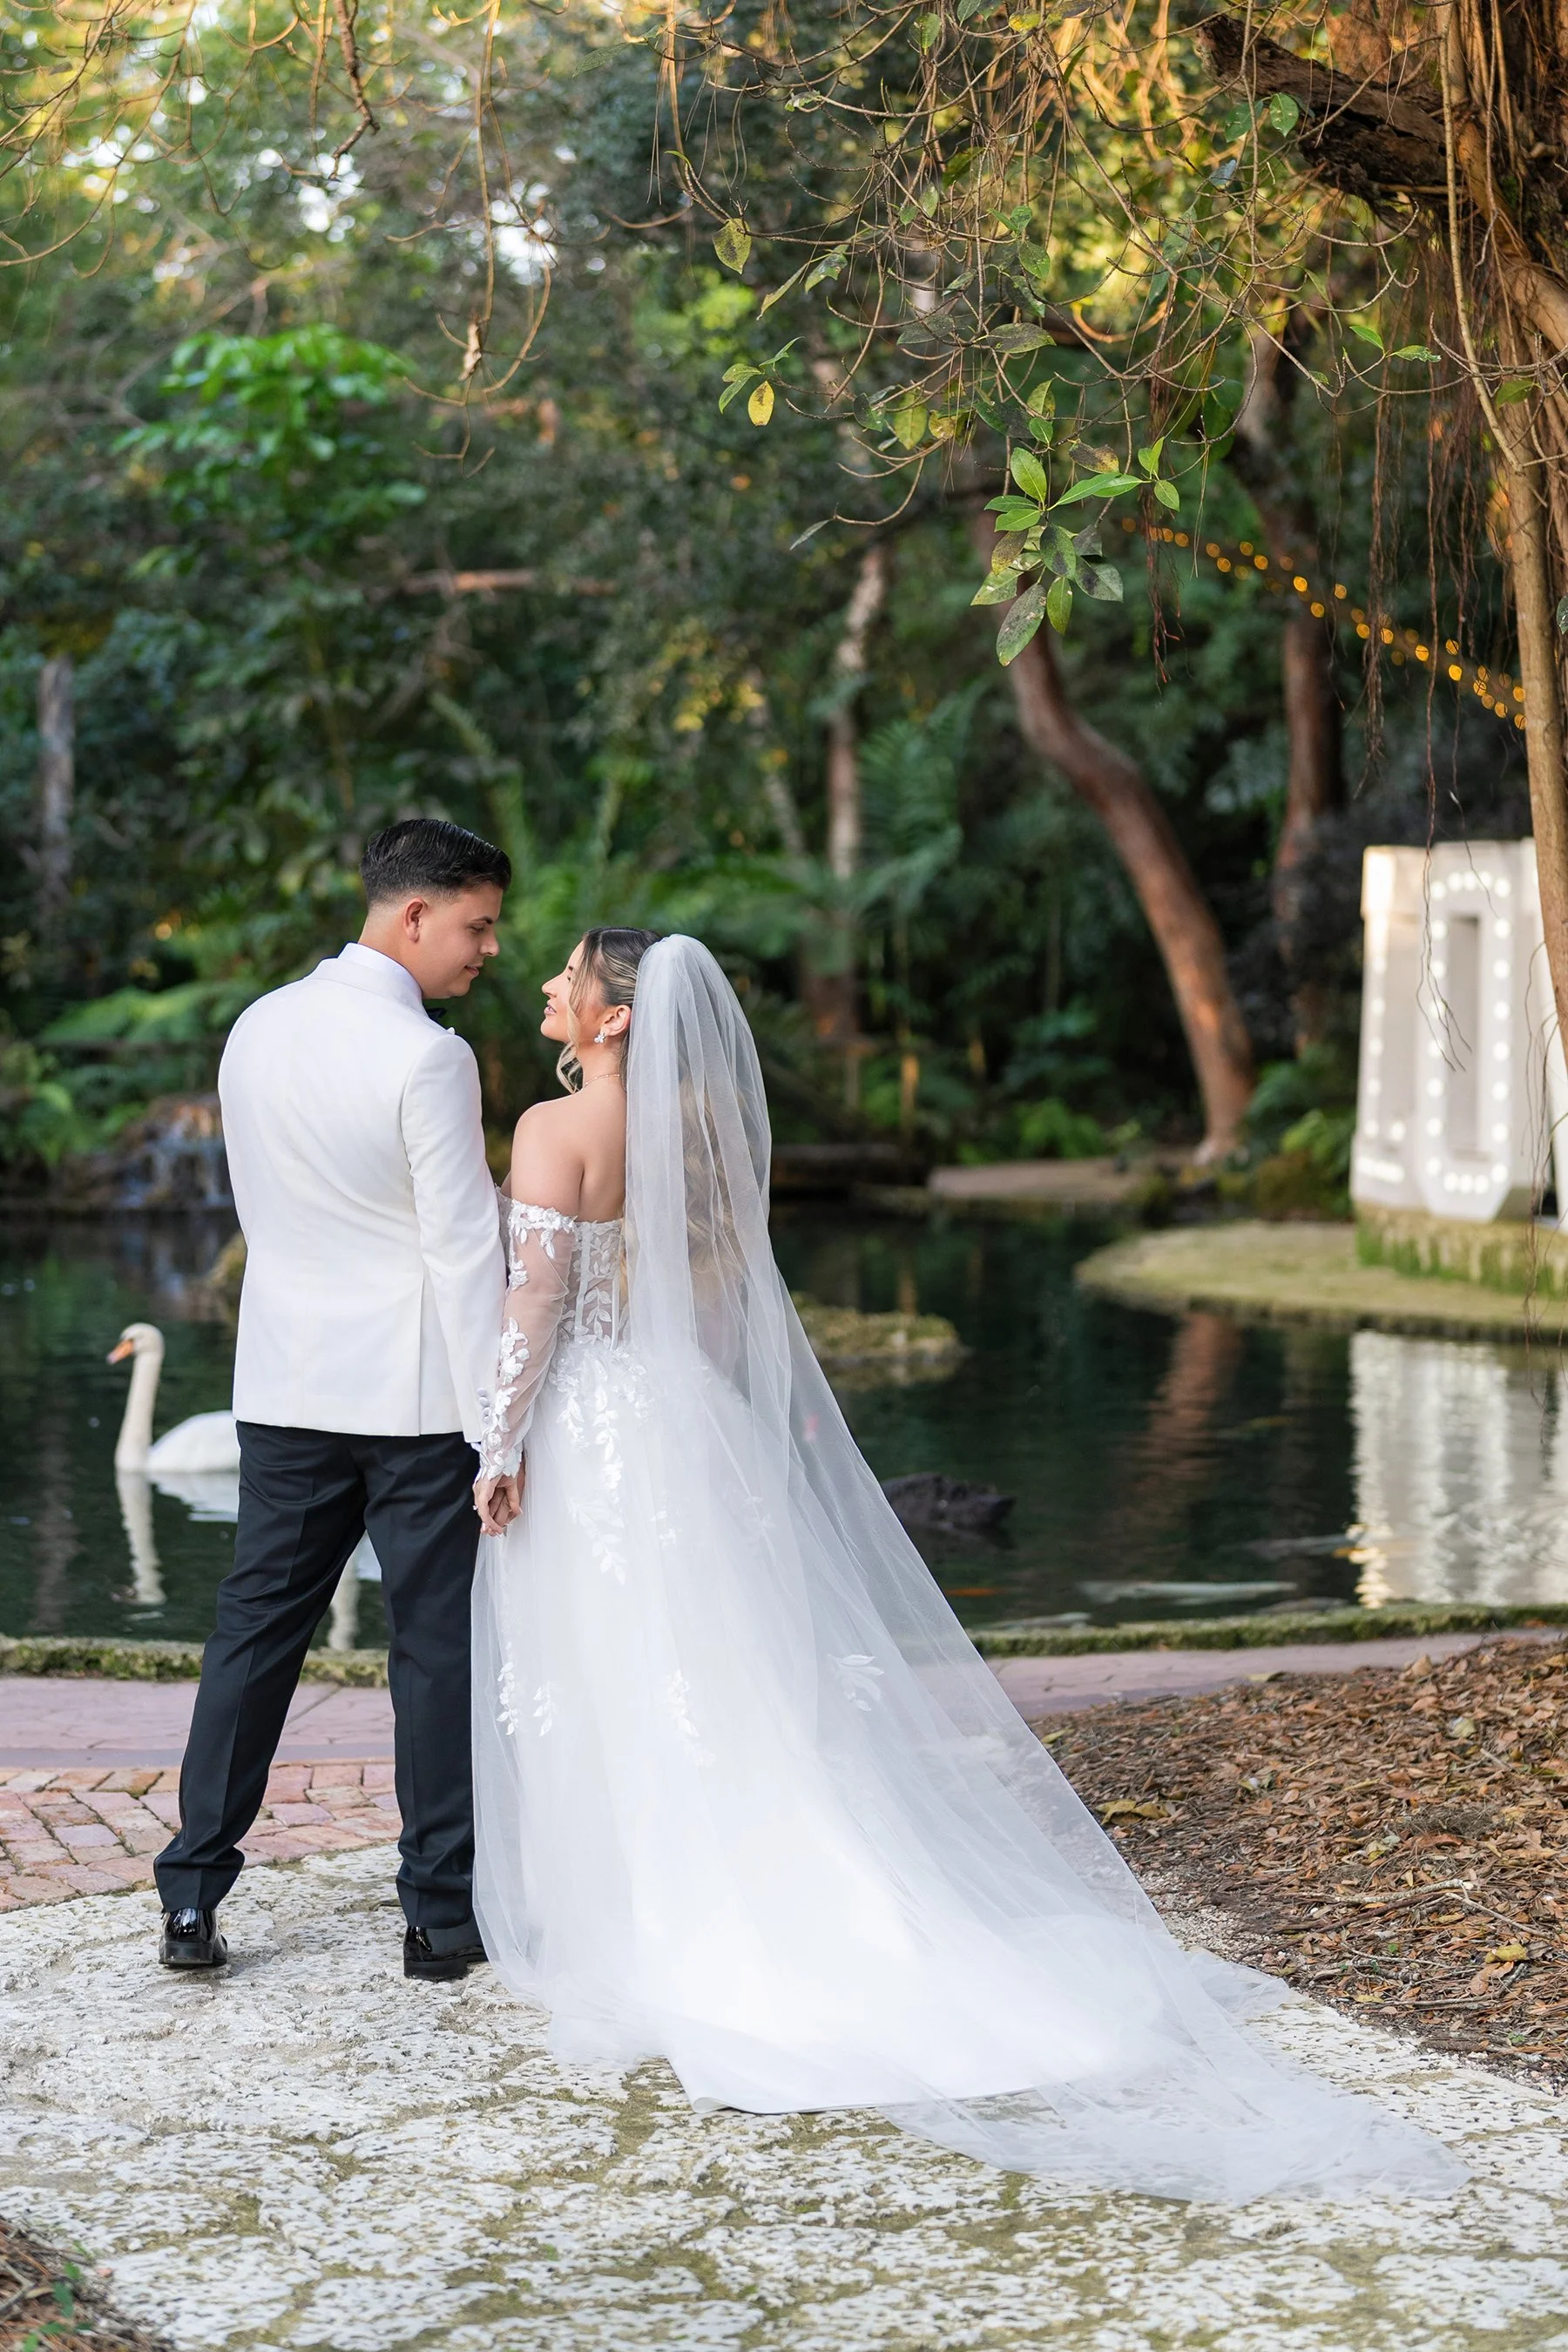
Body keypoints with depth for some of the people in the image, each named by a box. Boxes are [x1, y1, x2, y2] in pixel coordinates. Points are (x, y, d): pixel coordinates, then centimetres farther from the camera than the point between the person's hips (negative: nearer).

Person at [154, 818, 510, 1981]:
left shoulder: (257, 1031, 5)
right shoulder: (427, 1058, -16)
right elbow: (464, 1253, -16)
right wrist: (496, 1431, -12)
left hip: (284, 1384, 6)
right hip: (415, 1396, -6)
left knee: (255, 1633, 10)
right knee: (438, 1648, 4)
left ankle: (193, 1896, 11)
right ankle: (443, 1910, 11)